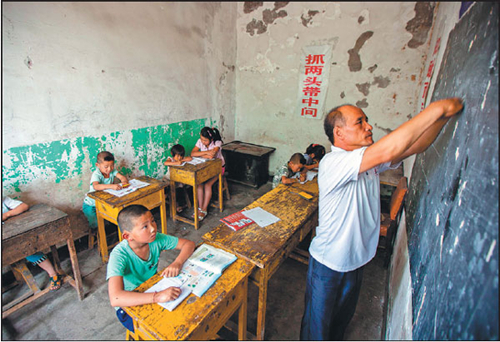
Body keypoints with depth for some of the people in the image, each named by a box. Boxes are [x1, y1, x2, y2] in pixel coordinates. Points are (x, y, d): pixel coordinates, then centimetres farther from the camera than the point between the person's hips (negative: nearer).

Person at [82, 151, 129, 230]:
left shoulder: (112, 171, -11)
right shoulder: (96, 174, -29)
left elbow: (122, 177, -18)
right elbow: (96, 186, -48)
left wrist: (124, 181, -44)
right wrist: (111, 186, -62)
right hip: (91, 205, -4)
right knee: (96, 223, -18)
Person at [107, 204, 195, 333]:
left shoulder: (156, 239, -18)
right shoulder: (119, 255, -30)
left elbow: (189, 244, -11)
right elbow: (115, 298, -41)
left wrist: (177, 263, -30)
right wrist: (157, 297, -48)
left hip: (153, 291, 4)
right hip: (129, 305, -4)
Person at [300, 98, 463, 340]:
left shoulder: (369, 160, -2)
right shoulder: (332, 163, -29)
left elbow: (414, 147, -1)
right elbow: (388, 150, -39)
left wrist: (443, 116, -16)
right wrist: (435, 109, -32)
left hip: (356, 259, 8)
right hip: (328, 263, -7)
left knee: (342, 316, 31)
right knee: (317, 322, 16)